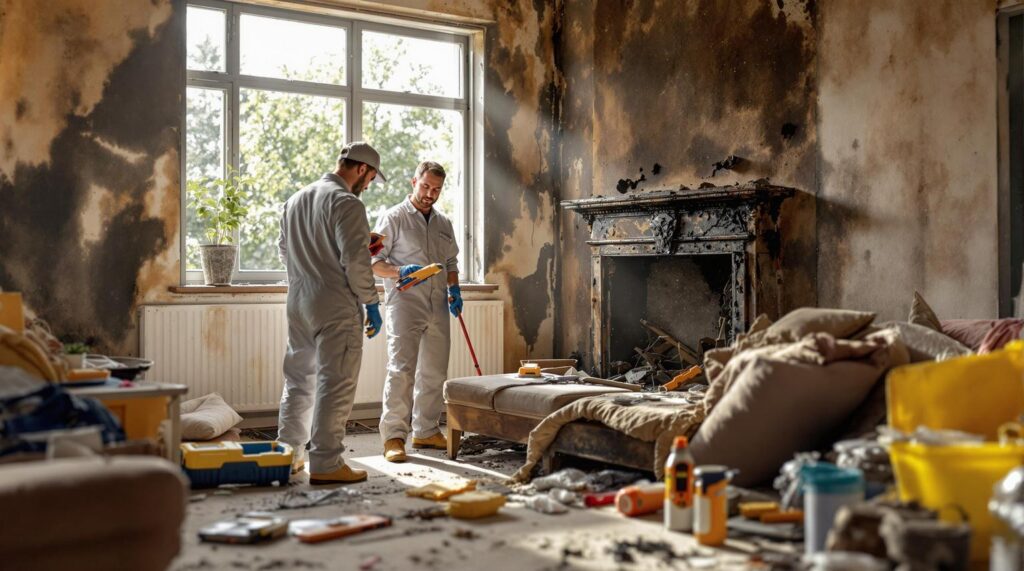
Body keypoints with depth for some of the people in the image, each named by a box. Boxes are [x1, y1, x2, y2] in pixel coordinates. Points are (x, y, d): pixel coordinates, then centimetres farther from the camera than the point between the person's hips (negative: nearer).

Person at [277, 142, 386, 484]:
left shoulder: (295, 200, 14)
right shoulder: (346, 203, -12)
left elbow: (285, 252, 21)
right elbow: (355, 260, -18)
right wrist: (371, 303, -10)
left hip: (298, 304, 8)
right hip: (336, 308, -8)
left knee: (298, 380, 16)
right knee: (336, 385, -3)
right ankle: (326, 464, 0)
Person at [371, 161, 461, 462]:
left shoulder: (444, 223, 18)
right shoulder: (394, 217, 0)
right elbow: (373, 261, -4)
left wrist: (454, 290, 9)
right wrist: (400, 272, -21)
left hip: (437, 305, 6)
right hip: (405, 304, -6)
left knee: (434, 372, 9)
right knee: (401, 368, -13)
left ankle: (426, 431, 20)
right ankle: (394, 435, -11)